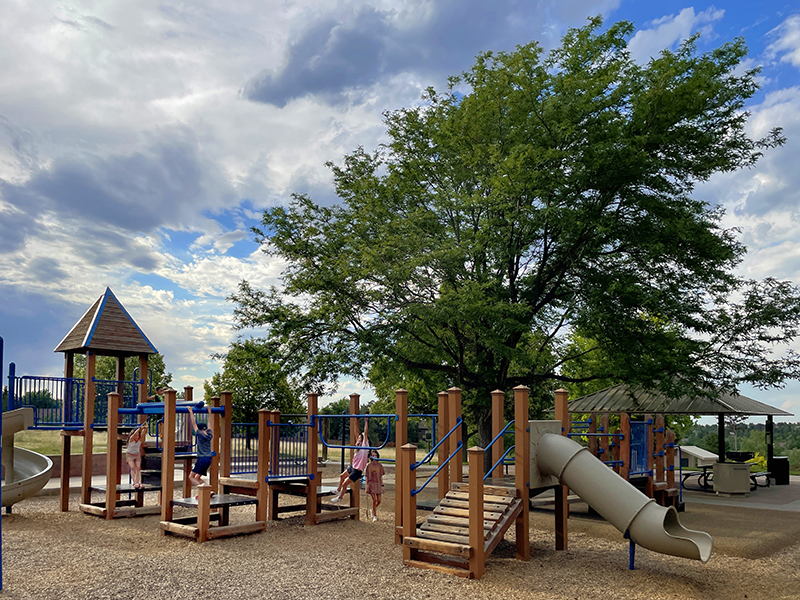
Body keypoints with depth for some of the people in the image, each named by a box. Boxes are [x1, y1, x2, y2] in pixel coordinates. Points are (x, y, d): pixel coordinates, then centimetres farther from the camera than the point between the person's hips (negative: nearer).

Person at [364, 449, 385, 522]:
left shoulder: (380, 465, 5)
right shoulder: (369, 465, -2)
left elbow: (381, 477, 10)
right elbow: (367, 477, 0)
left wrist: (382, 486, 6)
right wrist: (367, 487, -2)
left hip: (378, 484, 3)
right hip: (371, 483, -3)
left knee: (379, 501, 2)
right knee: (374, 500, -12)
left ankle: (373, 510, 32)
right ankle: (375, 516, 0)